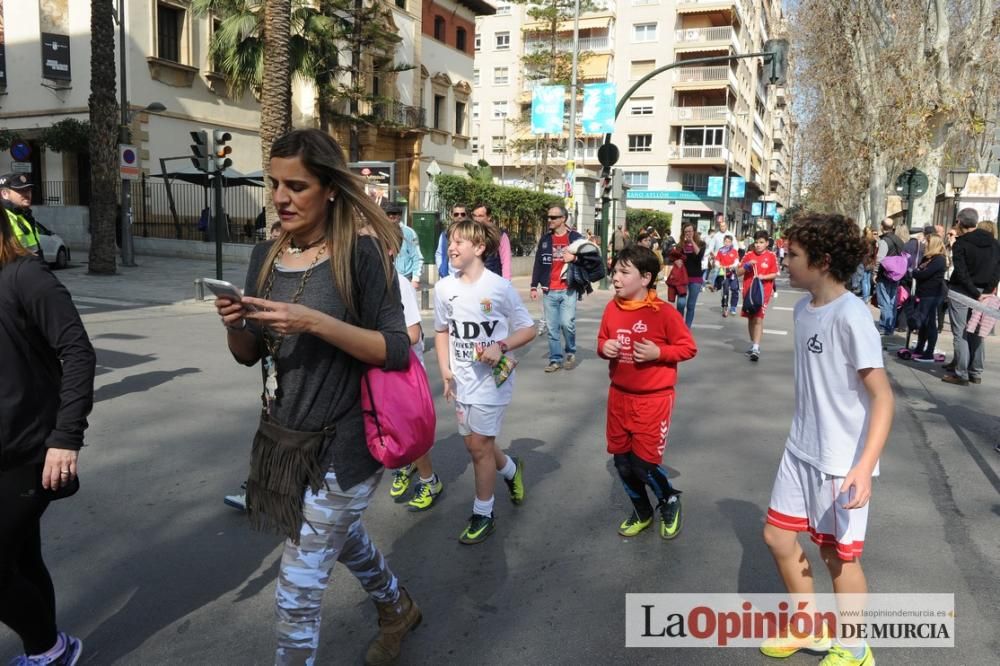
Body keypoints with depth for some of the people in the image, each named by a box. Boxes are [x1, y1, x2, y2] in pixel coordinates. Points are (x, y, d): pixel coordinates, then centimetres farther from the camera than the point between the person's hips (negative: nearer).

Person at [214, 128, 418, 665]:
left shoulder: (360, 251, -16)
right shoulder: (266, 256, 2)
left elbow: (396, 351, -19)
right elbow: (249, 355, 8)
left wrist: (314, 323, -30)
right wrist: (234, 325, -14)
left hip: (340, 444, -7)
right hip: (281, 436, 7)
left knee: (298, 591, 1)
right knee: (342, 536, 28)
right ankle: (397, 609, 55)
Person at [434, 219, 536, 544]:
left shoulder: (500, 287, -13)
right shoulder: (444, 287, -1)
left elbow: (528, 329, -4)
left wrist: (501, 347, -20)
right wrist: (445, 371, 1)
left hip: (492, 377, -5)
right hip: (462, 380, 5)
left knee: (479, 445, 1)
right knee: (474, 443, 14)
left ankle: (483, 514, 19)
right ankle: (511, 469, 46)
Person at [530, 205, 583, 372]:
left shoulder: (575, 238, 1)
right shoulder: (545, 239, 10)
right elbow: (538, 263, 11)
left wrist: (575, 257, -15)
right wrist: (534, 286, 6)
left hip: (568, 290, -3)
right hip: (549, 291, 3)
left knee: (567, 323, -10)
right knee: (552, 327, 4)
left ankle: (570, 353, 15)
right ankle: (555, 360, 13)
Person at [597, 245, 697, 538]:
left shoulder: (664, 313, -16)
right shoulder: (612, 308, 0)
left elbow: (688, 347, -8)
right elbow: (602, 340, 14)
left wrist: (658, 352, -23)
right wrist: (604, 347, -9)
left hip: (653, 399, -5)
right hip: (619, 396, 6)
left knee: (644, 463, -4)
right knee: (622, 461, 13)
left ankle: (670, 501, 30)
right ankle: (642, 512, 38)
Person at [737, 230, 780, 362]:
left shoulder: (771, 256, -3)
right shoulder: (748, 255, 3)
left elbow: (774, 274, -2)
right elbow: (738, 272, 5)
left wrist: (763, 277, -19)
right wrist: (746, 266, -13)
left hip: (763, 291, -3)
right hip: (748, 290, 4)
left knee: (758, 318, -12)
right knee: (750, 318, 13)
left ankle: (756, 347, -16)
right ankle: (753, 344, 28)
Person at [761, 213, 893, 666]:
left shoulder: (851, 316, -22)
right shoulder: (803, 307, 2)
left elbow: (882, 398, -22)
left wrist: (865, 467, -30)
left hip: (841, 461, -7)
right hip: (800, 450, 8)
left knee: (838, 555, 9)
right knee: (778, 537, 15)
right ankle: (811, 629, 38)